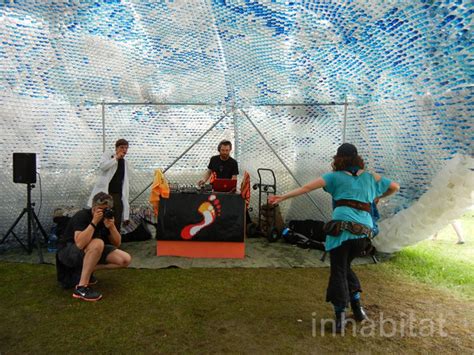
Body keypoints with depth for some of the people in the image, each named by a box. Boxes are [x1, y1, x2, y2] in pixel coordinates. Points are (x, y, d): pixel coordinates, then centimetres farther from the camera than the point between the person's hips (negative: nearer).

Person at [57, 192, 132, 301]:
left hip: (93, 251, 7)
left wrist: (111, 226, -22)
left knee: (125, 259, -10)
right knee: (97, 244, -38)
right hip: (67, 251, -6)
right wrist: (94, 222, -37)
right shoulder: (82, 216, -23)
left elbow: (117, 243, -5)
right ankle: (81, 287, -30)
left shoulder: (107, 217, -4)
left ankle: (87, 270, 1)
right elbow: (80, 244, -38)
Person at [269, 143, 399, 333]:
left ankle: (340, 317, 3)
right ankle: (357, 307, 23)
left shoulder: (335, 176, 8)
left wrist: (283, 197, -1)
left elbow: (307, 187, -1)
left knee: (339, 271, 4)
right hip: (364, 230, 4)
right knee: (345, 266, 24)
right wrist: (378, 197, 40)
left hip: (342, 226, -4)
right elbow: (395, 187, 27)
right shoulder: (370, 177, 17)